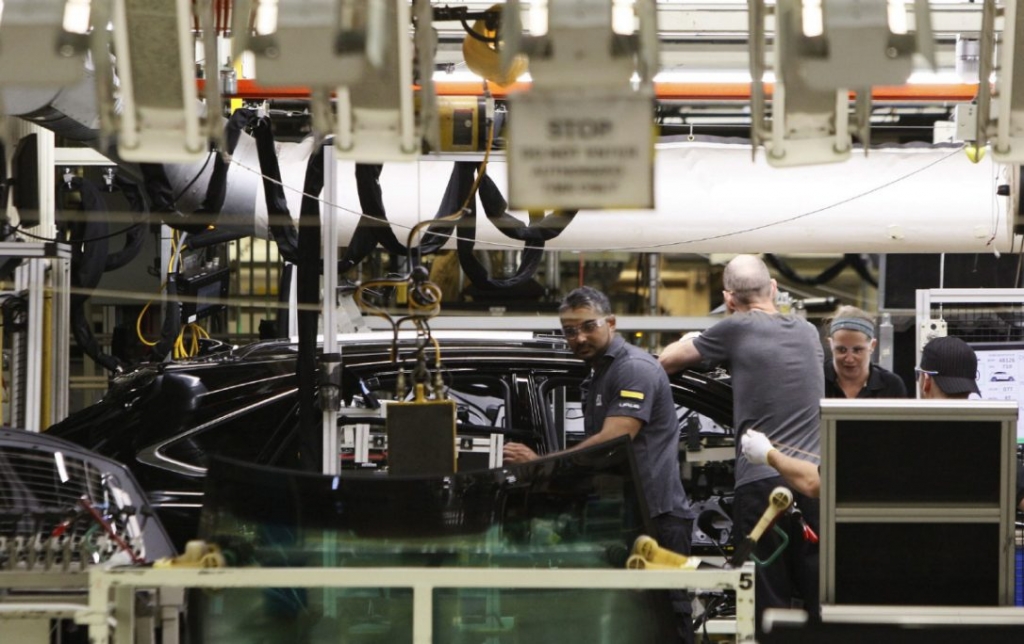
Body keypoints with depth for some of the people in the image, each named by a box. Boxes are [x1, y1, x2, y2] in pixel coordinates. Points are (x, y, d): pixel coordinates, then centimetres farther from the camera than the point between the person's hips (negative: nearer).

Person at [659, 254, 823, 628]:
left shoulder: (737, 330, -2)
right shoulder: (808, 333, 14)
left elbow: (668, 361, 10)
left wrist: (687, 341, 32)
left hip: (760, 481, -4)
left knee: (769, 600, -1)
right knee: (819, 599, 6)